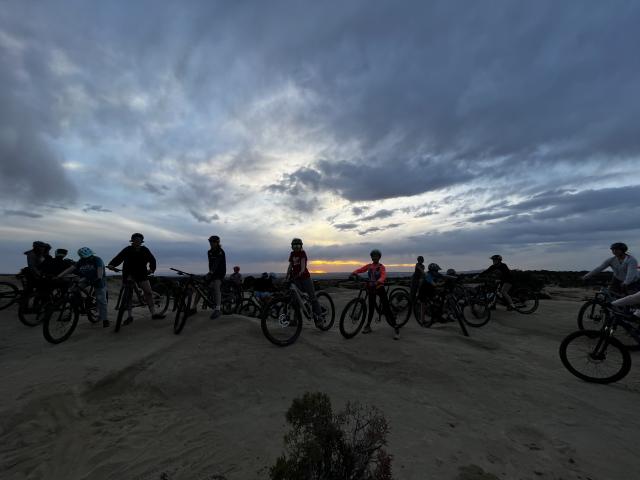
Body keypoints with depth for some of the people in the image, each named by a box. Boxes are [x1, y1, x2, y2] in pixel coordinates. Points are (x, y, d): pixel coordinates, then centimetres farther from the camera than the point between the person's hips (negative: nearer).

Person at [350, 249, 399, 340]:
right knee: (371, 308, 12)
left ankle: (396, 329, -2)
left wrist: (378, 281, -46)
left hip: (379, 288, -4)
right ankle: (368, 326, 25)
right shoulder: (368, 266, 4)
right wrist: (354, 273, -27)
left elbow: (384, 275, -26)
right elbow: (360, 269, -6)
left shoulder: (381, 267, -8)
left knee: (386, 308, -8)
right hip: (371, 288, 4)